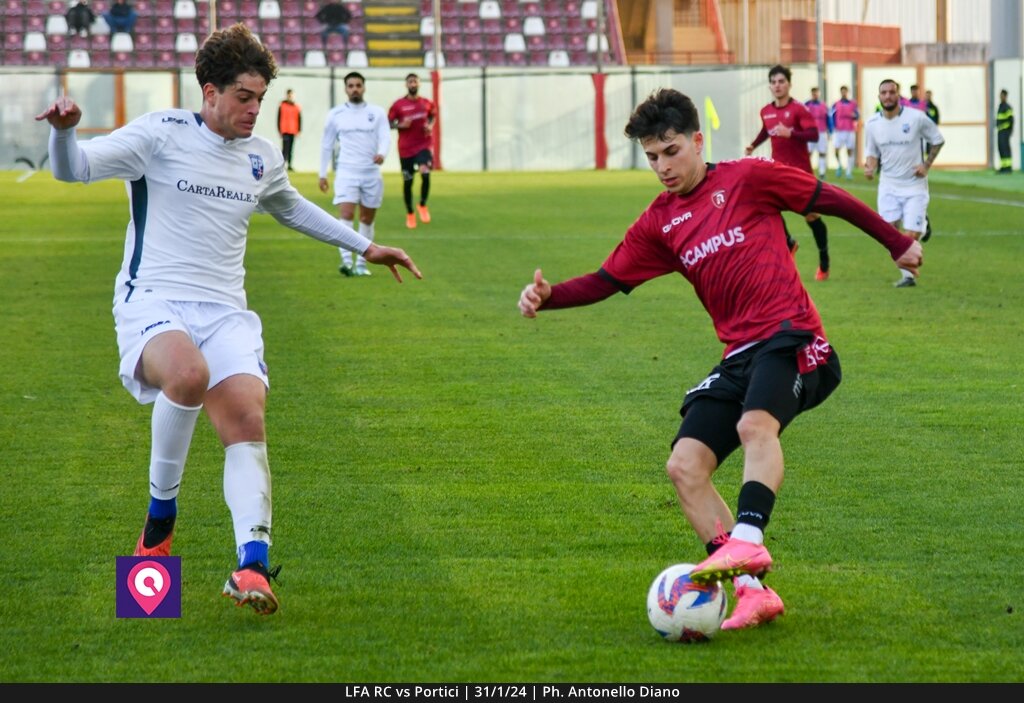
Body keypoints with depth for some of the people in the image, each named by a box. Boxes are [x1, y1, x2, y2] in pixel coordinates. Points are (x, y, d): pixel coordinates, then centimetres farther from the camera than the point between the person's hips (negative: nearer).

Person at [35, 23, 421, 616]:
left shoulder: (262, 158, 15)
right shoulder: (161, 135, -2)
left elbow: (293, 208, 36)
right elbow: (75, 167, -9)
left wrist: (364, 246, 39)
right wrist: (64, 129, -32)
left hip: (225, 312, 5)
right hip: (152, 304, -5)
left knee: (247, 418, -21)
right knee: (188, 373, -37)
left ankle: (252, 566, -26)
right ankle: (161, 515, -16)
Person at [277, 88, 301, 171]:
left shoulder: (297, 107, 10)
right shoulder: (282, 106, 1)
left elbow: (299, 119, 13)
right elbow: (279, 119, 1)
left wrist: (299, 130, 7)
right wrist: (279, 130, -3)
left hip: (293, 132, 4)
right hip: (285, 131, -4)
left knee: (291, 149, 7)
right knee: (285, 147, -12)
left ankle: (289, 165, 11)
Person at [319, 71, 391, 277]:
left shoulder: (377, 113, 5)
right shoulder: (335, 114, 5)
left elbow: (385, 137, -5)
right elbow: (326, 145, 12)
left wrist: (382, 153, -27)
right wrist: (322, 174, 11)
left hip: (371, 173, 2)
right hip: (346, 172, -2)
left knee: (367, 219, 8)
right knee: (346, 215, -18)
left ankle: (362, 263, 19)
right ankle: (346, 261, -27)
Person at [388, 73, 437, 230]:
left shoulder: (426, 103, 3)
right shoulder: (398, 105, -3)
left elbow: (433, 115, 22)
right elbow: (388, 124, 3)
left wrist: (430, 125, 1)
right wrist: (400, 125, -17)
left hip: (424, 145, 0)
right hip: (406, 148, 0)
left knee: (425, 173, -24)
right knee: (407, 181, 6)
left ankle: (422, 205, 0)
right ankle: (410, 214, 26)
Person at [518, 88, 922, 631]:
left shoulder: (747, 178, 0)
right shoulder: (658, 224, 14)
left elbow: (831, 200, 8)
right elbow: (606, 281, 15)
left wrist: (898, 244, 14)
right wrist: (547, 297, -3)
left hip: (790, 338, -6)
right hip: (738, 356, 6)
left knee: (755, 424, -36)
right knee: (684, 466, -10)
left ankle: (747, 542, -50)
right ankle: (753, 590, -12)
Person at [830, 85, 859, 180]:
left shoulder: (853, 104, 6)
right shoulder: (835, 104, 6)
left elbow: (857, 116, 4)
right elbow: (832, 117, 6)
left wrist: (854, 116, -19)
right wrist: (833, 128, -5)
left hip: (850, 131, 0)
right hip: (839, 131, 0)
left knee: (850, 151, 0)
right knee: (837, 150, -11)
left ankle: (849, 172, 7)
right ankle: (839, 165, 17)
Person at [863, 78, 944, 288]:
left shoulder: (916, 117, -10)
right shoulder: (872, 124, -2)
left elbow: (938, 140, 3)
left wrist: (927, 164, -6)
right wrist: (870, 167, -11)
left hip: (914, 185, -3)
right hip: (888, 186, 3)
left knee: (911, 236, -10)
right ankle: (908, 274, 10)